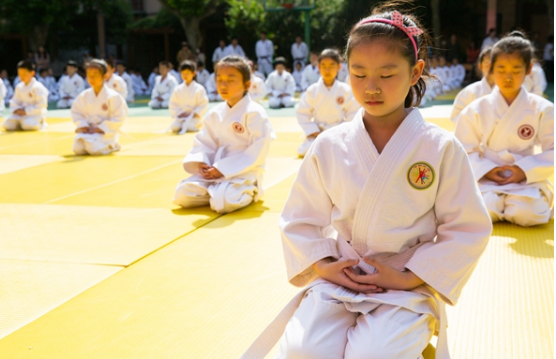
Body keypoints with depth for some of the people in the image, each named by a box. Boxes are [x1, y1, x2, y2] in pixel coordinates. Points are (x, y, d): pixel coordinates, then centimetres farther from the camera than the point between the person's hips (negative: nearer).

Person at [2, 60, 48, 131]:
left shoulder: (37, 87, -15)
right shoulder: (19, 87, 8)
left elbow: (41, 104, -19)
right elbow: (15, 101, 15)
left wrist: (26, 111, -19)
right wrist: (15, 109, -8)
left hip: (35, 113, -6)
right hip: (21, 112, 6)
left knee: (28, 126, -34)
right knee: (7, 125, -10)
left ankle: (41, 123, -1)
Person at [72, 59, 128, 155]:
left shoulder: (113, 96, -11)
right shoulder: (84, 96, 3)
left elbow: (118, 119, -12)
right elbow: (76, 112, 11)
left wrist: (101, 128, -17)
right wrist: (82, 125, -8)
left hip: (105, 133, -4)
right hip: (88, 131, 4)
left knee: (95, 149, -29)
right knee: (78, 149, -18)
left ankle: (112, 145, 6)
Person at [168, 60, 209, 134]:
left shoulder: (199, 89, -5)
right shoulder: (178, 89, 5)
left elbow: (203, 104, -7)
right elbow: (172, 104, 10)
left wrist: (194, 114, -13)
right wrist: (176, 114, -5)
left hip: (194, 116, -3)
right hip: (180, 116, 3)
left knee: (189, 127, -31)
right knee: (174, 127, -23)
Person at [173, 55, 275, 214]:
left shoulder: (254, 113, -12)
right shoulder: (215, 114, 7)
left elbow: (257, 152, -17)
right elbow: (204, 143, 12)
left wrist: (223, 169, -19)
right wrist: (201, 164, -12)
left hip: (243, 172, -5)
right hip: (214, 171, 6)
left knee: (223, 202, -30)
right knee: (183, 193, -11)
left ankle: (247, 193, 2)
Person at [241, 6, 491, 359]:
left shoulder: (441, 148, -8)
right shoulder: (329, 146, -1)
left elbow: (468, 229, -4)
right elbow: (300, 219, 8)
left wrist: (408, 279, -11)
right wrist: (323, 266, -9)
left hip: (408, 287, -1)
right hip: (338, 280, 2)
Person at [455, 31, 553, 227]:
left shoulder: (542, 109, -1)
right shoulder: (476, 110, 0)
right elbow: (465, 150, 1)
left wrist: (525, 170, -16)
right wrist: (485, 170, -16)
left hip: (526, 181, 0)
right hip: (485, 180, 0)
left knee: (528, 214, -28)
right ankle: (500, 202, 7)